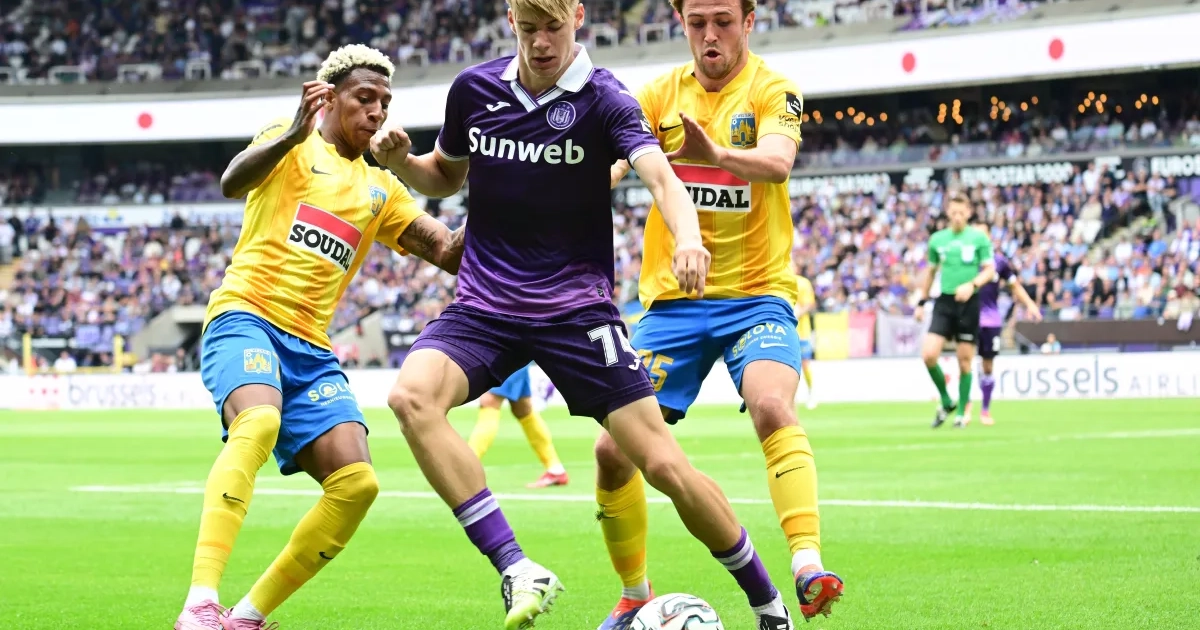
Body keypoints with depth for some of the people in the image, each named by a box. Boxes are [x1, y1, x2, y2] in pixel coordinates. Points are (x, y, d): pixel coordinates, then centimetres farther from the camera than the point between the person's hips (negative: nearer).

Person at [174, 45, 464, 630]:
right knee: (259, 423, -36)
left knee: (357, 483, -12)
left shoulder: (381, 190, 23)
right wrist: (294, 134, -32)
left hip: (311, 350, 6)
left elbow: (451, 253, 17)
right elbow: (233, 182, -15)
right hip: (245, 317, -6)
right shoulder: (292, 147, 6)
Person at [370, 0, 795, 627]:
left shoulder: (604, 100, -9)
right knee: (412, 395, -28)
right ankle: (514, 568, -29)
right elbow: (446, 176, 20)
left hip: (577, 308, -3)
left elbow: (660, 175, -27)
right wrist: (399, 161, -3)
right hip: (485, 303, 3)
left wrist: (687, 236, -49)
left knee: (664, 465, -8)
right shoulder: (473, 89, 2)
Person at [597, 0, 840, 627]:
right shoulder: (662, 93, 6)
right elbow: (614, 163, -6)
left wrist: (717, 154, -48)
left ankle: (808, 570, -38)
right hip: (672, 300, 4)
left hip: (756, 296, -4)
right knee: (613, 450, -2)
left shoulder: (772, 91, -6)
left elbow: (777, 161, -26)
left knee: (772, 405, -32)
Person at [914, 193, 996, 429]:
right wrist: (921, 302, 14)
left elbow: (990, 269, -4)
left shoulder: (979, 238, -1)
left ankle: (961, 412, 16)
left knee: (965, 360, 2)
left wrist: (972, 285, -22)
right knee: (928, 354, -13)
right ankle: (946, 401, 9)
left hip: (969, 303, -2)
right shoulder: (937, 239, 8)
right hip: (944, 302, 2)